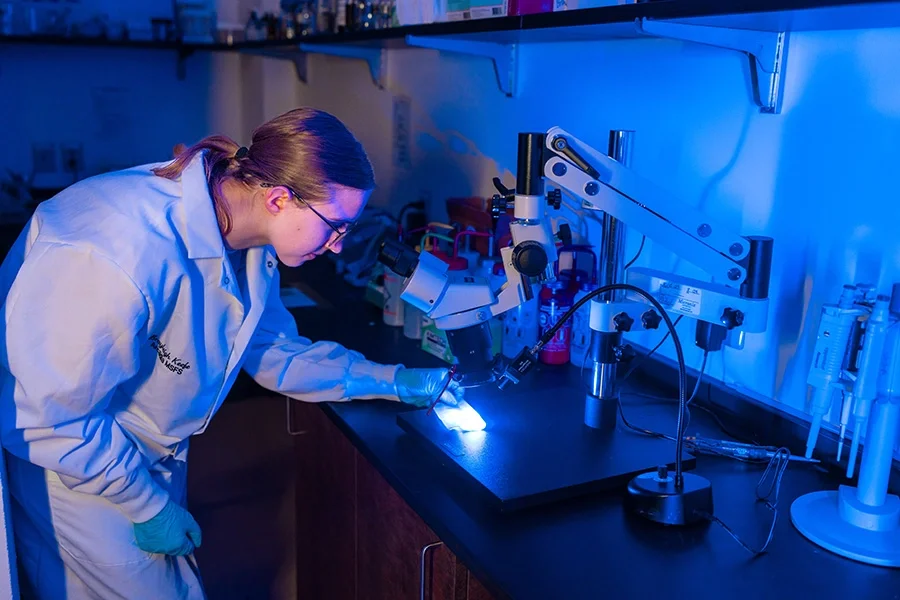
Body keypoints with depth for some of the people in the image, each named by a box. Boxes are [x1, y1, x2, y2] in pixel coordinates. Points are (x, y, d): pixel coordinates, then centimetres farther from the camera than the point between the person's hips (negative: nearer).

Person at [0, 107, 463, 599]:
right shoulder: (121, 252, -37)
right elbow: (53, 415, -27)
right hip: (70, 471, -7)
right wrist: (148, 508, -16)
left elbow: (271, 349, 4)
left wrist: (393, 381, -2)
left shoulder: (248, 241, -10)